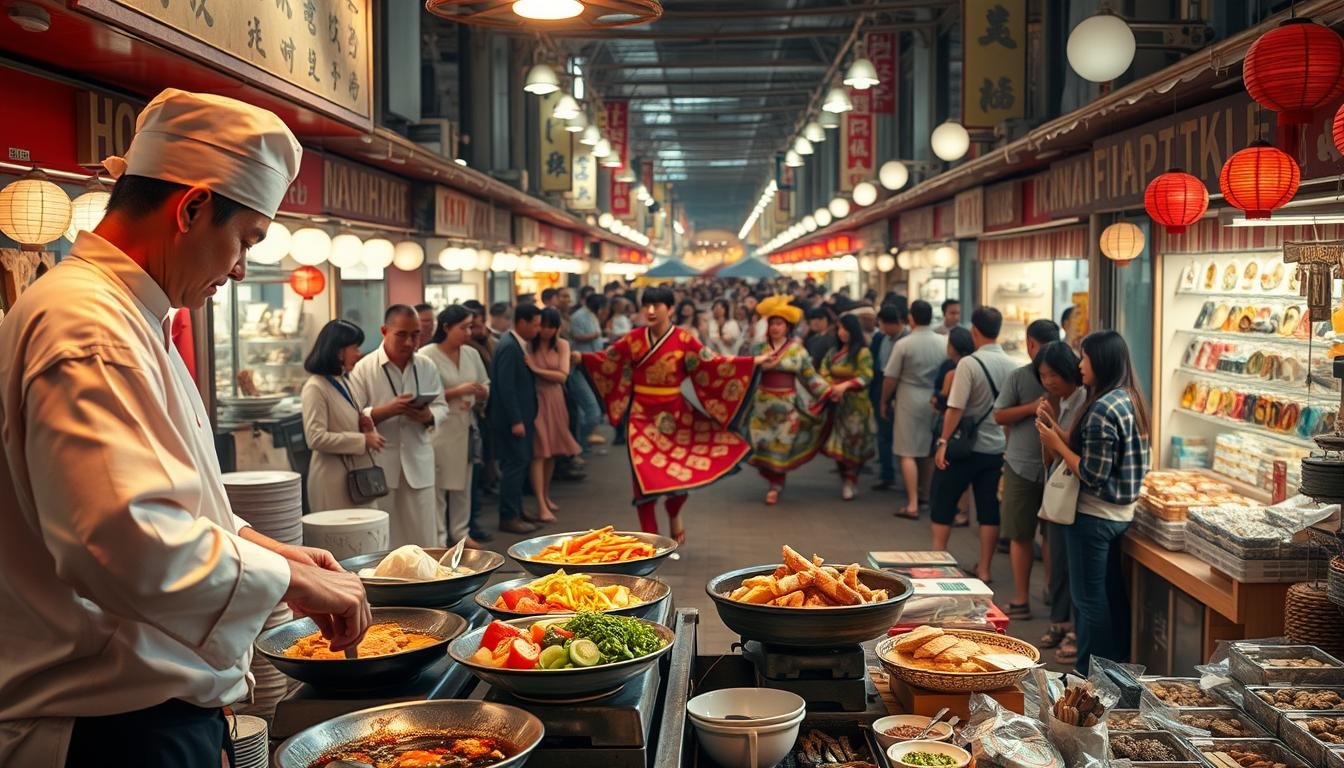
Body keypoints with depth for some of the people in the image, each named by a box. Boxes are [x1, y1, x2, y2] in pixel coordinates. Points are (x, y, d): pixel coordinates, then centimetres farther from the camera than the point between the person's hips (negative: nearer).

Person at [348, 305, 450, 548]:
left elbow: (442, 407, 12)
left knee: (424, 540, 5)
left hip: (418, 462, 3)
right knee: (381, 542, 0)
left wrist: (428, 416, -11)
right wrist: (387, 411, -21)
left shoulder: (427, 367, 9)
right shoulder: (364, 368, -3)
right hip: (380, 464, -3)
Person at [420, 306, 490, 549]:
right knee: (438, 485, -3)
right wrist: (457, 392, -17)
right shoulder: (426, 356, -9)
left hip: (466, 426, 6)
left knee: (463, 483, 11)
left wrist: (481, 392, -6)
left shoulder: (472, 354, 9)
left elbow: (486, 390, 17)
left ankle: (460, 532, 22)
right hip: (438, 427, -6)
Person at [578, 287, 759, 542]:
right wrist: (580, 357, -12)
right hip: (642, 415, 0)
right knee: (645, 476, 0)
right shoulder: (633, 338, -3)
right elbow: (606, 359, 1)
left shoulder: (684, 340, -7)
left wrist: (754, 363, -15)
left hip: (674, 414, 0)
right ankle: (649, 537, 11)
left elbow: (712, 364, -9)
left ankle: (674, 513, 37)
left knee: (681, 470, 3)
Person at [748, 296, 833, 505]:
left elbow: (810, 375, 1)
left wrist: (828, 391, -6)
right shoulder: (760, 348, 5)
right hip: (764, 402, 2)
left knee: (781, 445, 1)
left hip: (787, 404, -2)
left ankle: (775, 486, 11)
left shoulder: (797, 349, 1)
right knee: (764, 443, 2)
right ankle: (773, 480, 21)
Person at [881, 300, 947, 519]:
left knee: (908, 453, -1)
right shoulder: (944, 343, -1)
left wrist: (884, 402, 6)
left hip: (909, 401, -4)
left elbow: (890, 378, -7)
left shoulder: (903, 344, -11)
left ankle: (913, 504, -6)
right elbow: (949, 374, 5)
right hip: (935, 401, 4)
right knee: (931, 452, 18)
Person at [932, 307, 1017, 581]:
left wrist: (944, 441, -12)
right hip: (997, 448, 4)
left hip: (965, 446, -4)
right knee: (989, 509, 10)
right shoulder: (1012, 366, -1)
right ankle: (984, 569, 14)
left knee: (942, 502, 11)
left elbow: (955, 408, -18)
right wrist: (1007, 439, 15)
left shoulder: (969, 364, -16)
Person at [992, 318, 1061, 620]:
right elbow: (999, 416, 2)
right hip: (1023, 466, 0)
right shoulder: (1019, 377, 1)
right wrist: (1033, 407, -9)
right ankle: (1021, 599, 12)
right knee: (1021, 535, 6)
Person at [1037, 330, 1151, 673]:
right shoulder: (1130, 401, 8)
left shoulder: (1102, 409, -22)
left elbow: (1092, 474, -22)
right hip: (1120, 513, 10)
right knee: (1112, 593, 18)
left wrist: (1056, 445, -12)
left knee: (1089, 599, 1)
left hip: (1093, 516, -9)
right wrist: (1057, 430, 8)